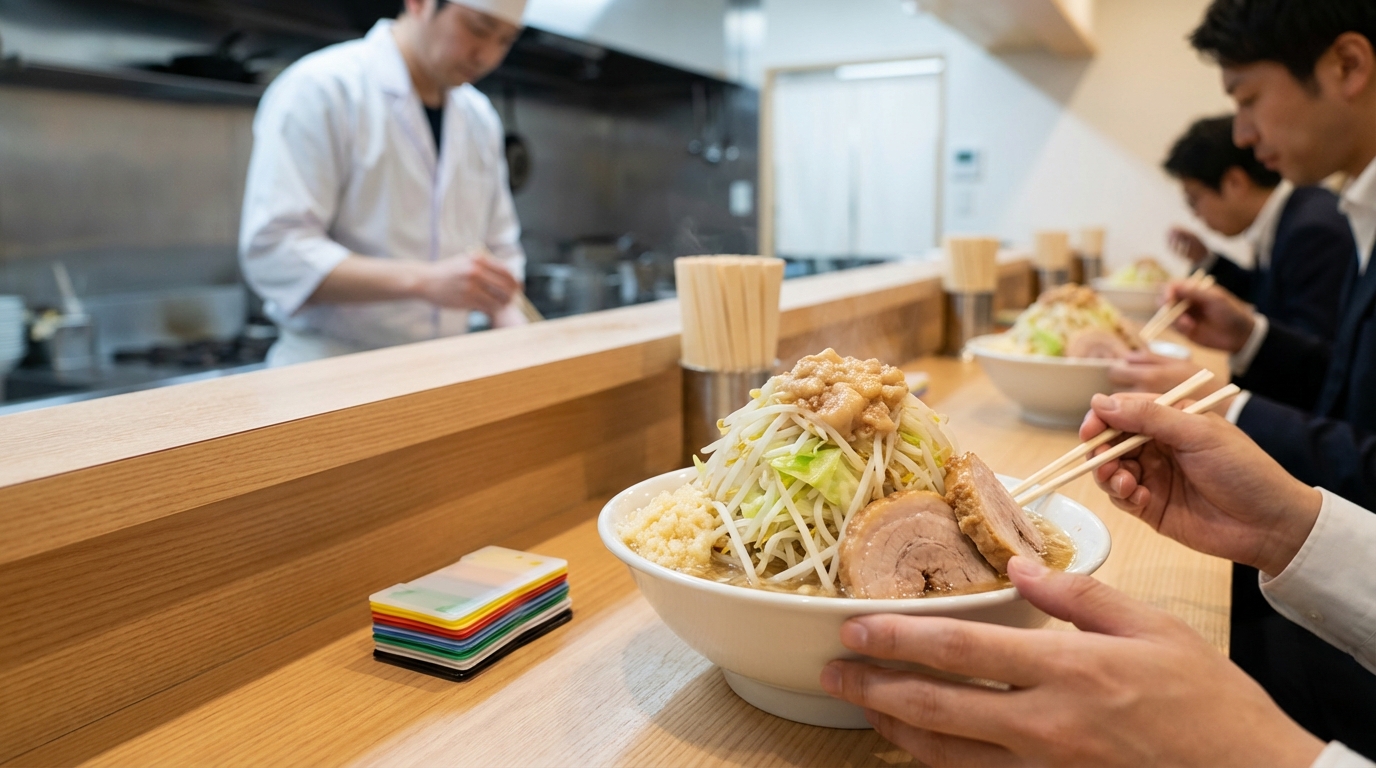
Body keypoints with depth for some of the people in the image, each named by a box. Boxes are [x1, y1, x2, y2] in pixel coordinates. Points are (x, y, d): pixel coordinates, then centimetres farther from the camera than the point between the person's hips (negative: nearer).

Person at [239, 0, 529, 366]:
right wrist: (424, 281, -27)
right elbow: (273, 253, -17)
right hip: (333, 369, -6)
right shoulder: (316, 89, -9)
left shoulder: (480, 119, 11)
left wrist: (512, 322, -3)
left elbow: (499, 247, 17)